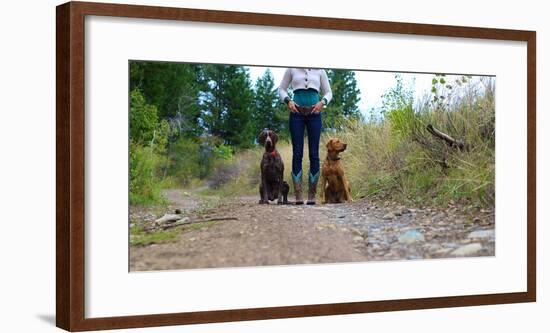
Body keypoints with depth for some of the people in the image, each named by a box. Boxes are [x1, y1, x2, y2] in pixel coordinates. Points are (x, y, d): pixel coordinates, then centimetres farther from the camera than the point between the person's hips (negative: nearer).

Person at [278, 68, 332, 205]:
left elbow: (328, 92, 16)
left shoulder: (320, 71, 11)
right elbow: (282, 88, 15)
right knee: (297, 153, -5)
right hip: (297, 113, -1)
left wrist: (322, 102, -5)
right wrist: (288, 100, -4)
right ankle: (298, 195, -6)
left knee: (314, 153, -3)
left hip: (314, 113, 1)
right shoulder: (292, 69, 9)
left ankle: (312, 195, 1)